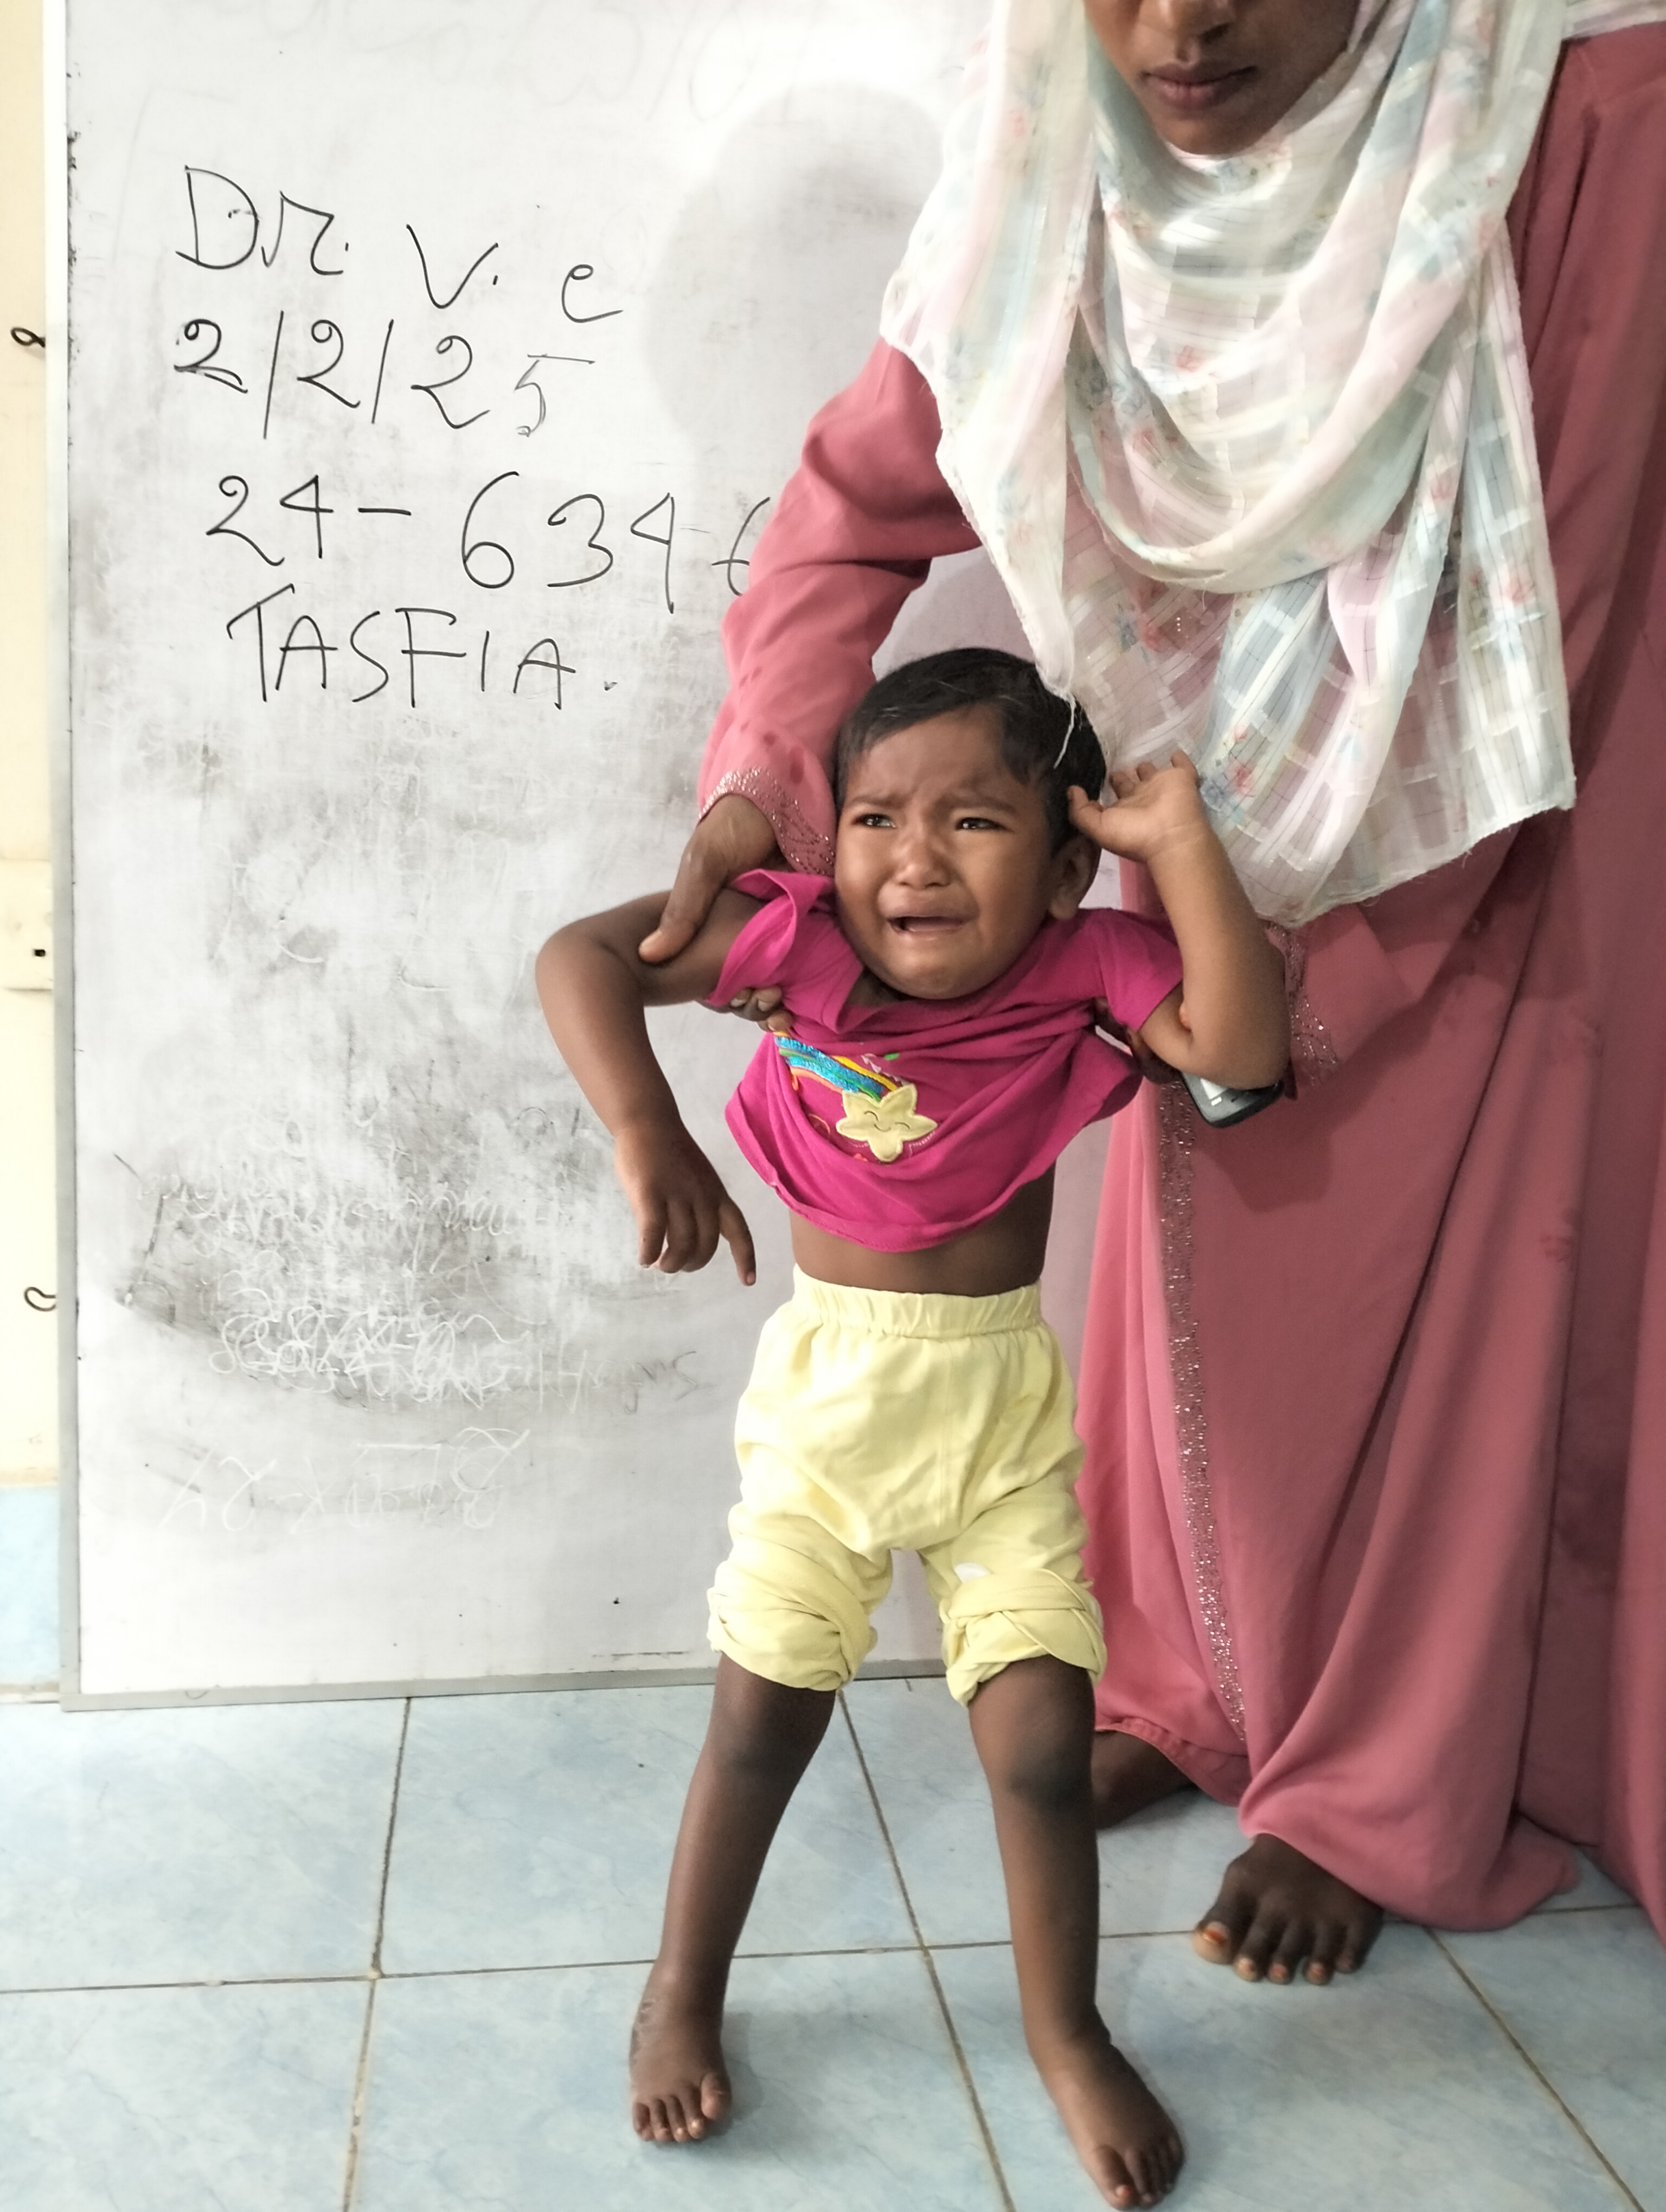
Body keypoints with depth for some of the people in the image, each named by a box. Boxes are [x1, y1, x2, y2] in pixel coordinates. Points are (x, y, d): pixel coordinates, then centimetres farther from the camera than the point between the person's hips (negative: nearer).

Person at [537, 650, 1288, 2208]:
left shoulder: (1081, 967, -12)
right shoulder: (799, 937, -14)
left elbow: (1241, 1045, -25)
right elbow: (582, 956, -18)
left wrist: (1181, 841, -26)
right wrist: (645, 1131, -33)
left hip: (1003, 1397, 1)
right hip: (829, 1382, 0)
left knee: (1045, 1738, 2)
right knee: (762, 1722, 11)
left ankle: (1064, 2031, 27)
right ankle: (683, 1993, 34)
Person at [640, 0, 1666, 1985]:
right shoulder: (1068, 199, -14)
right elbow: (861, 499, -5)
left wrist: (1310, 989, -22)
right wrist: (764, 776, -22)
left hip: (1499, 854, -4)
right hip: (1235, 820, 4)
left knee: (1451, 1294, 4)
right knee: (1203, 1273, 13)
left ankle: (1372, 1795, 23)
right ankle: (1198, 1689, 35)